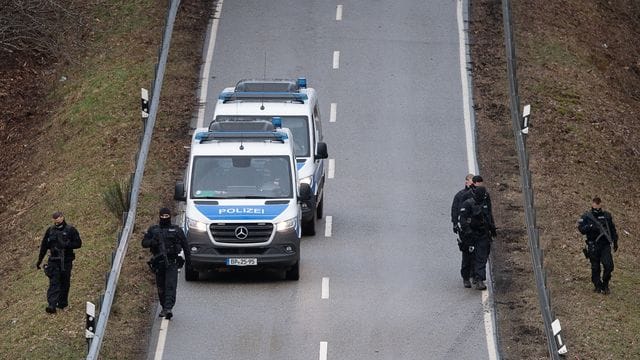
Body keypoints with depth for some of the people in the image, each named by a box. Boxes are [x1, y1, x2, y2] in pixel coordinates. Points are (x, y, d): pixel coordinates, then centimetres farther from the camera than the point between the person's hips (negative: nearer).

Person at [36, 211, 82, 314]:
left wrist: (66, 245, -19)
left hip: (66, 261, -1)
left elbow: (78, 243, -3)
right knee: (53, 283, -9)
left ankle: (62, 303, 20)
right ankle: (52, 305, -18)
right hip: (53, 261, 1)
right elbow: (44, 246, 14)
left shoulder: (70, 230, -1)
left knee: (64, 283, 6)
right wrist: (39, 260, 15)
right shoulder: (50, 230, 7)